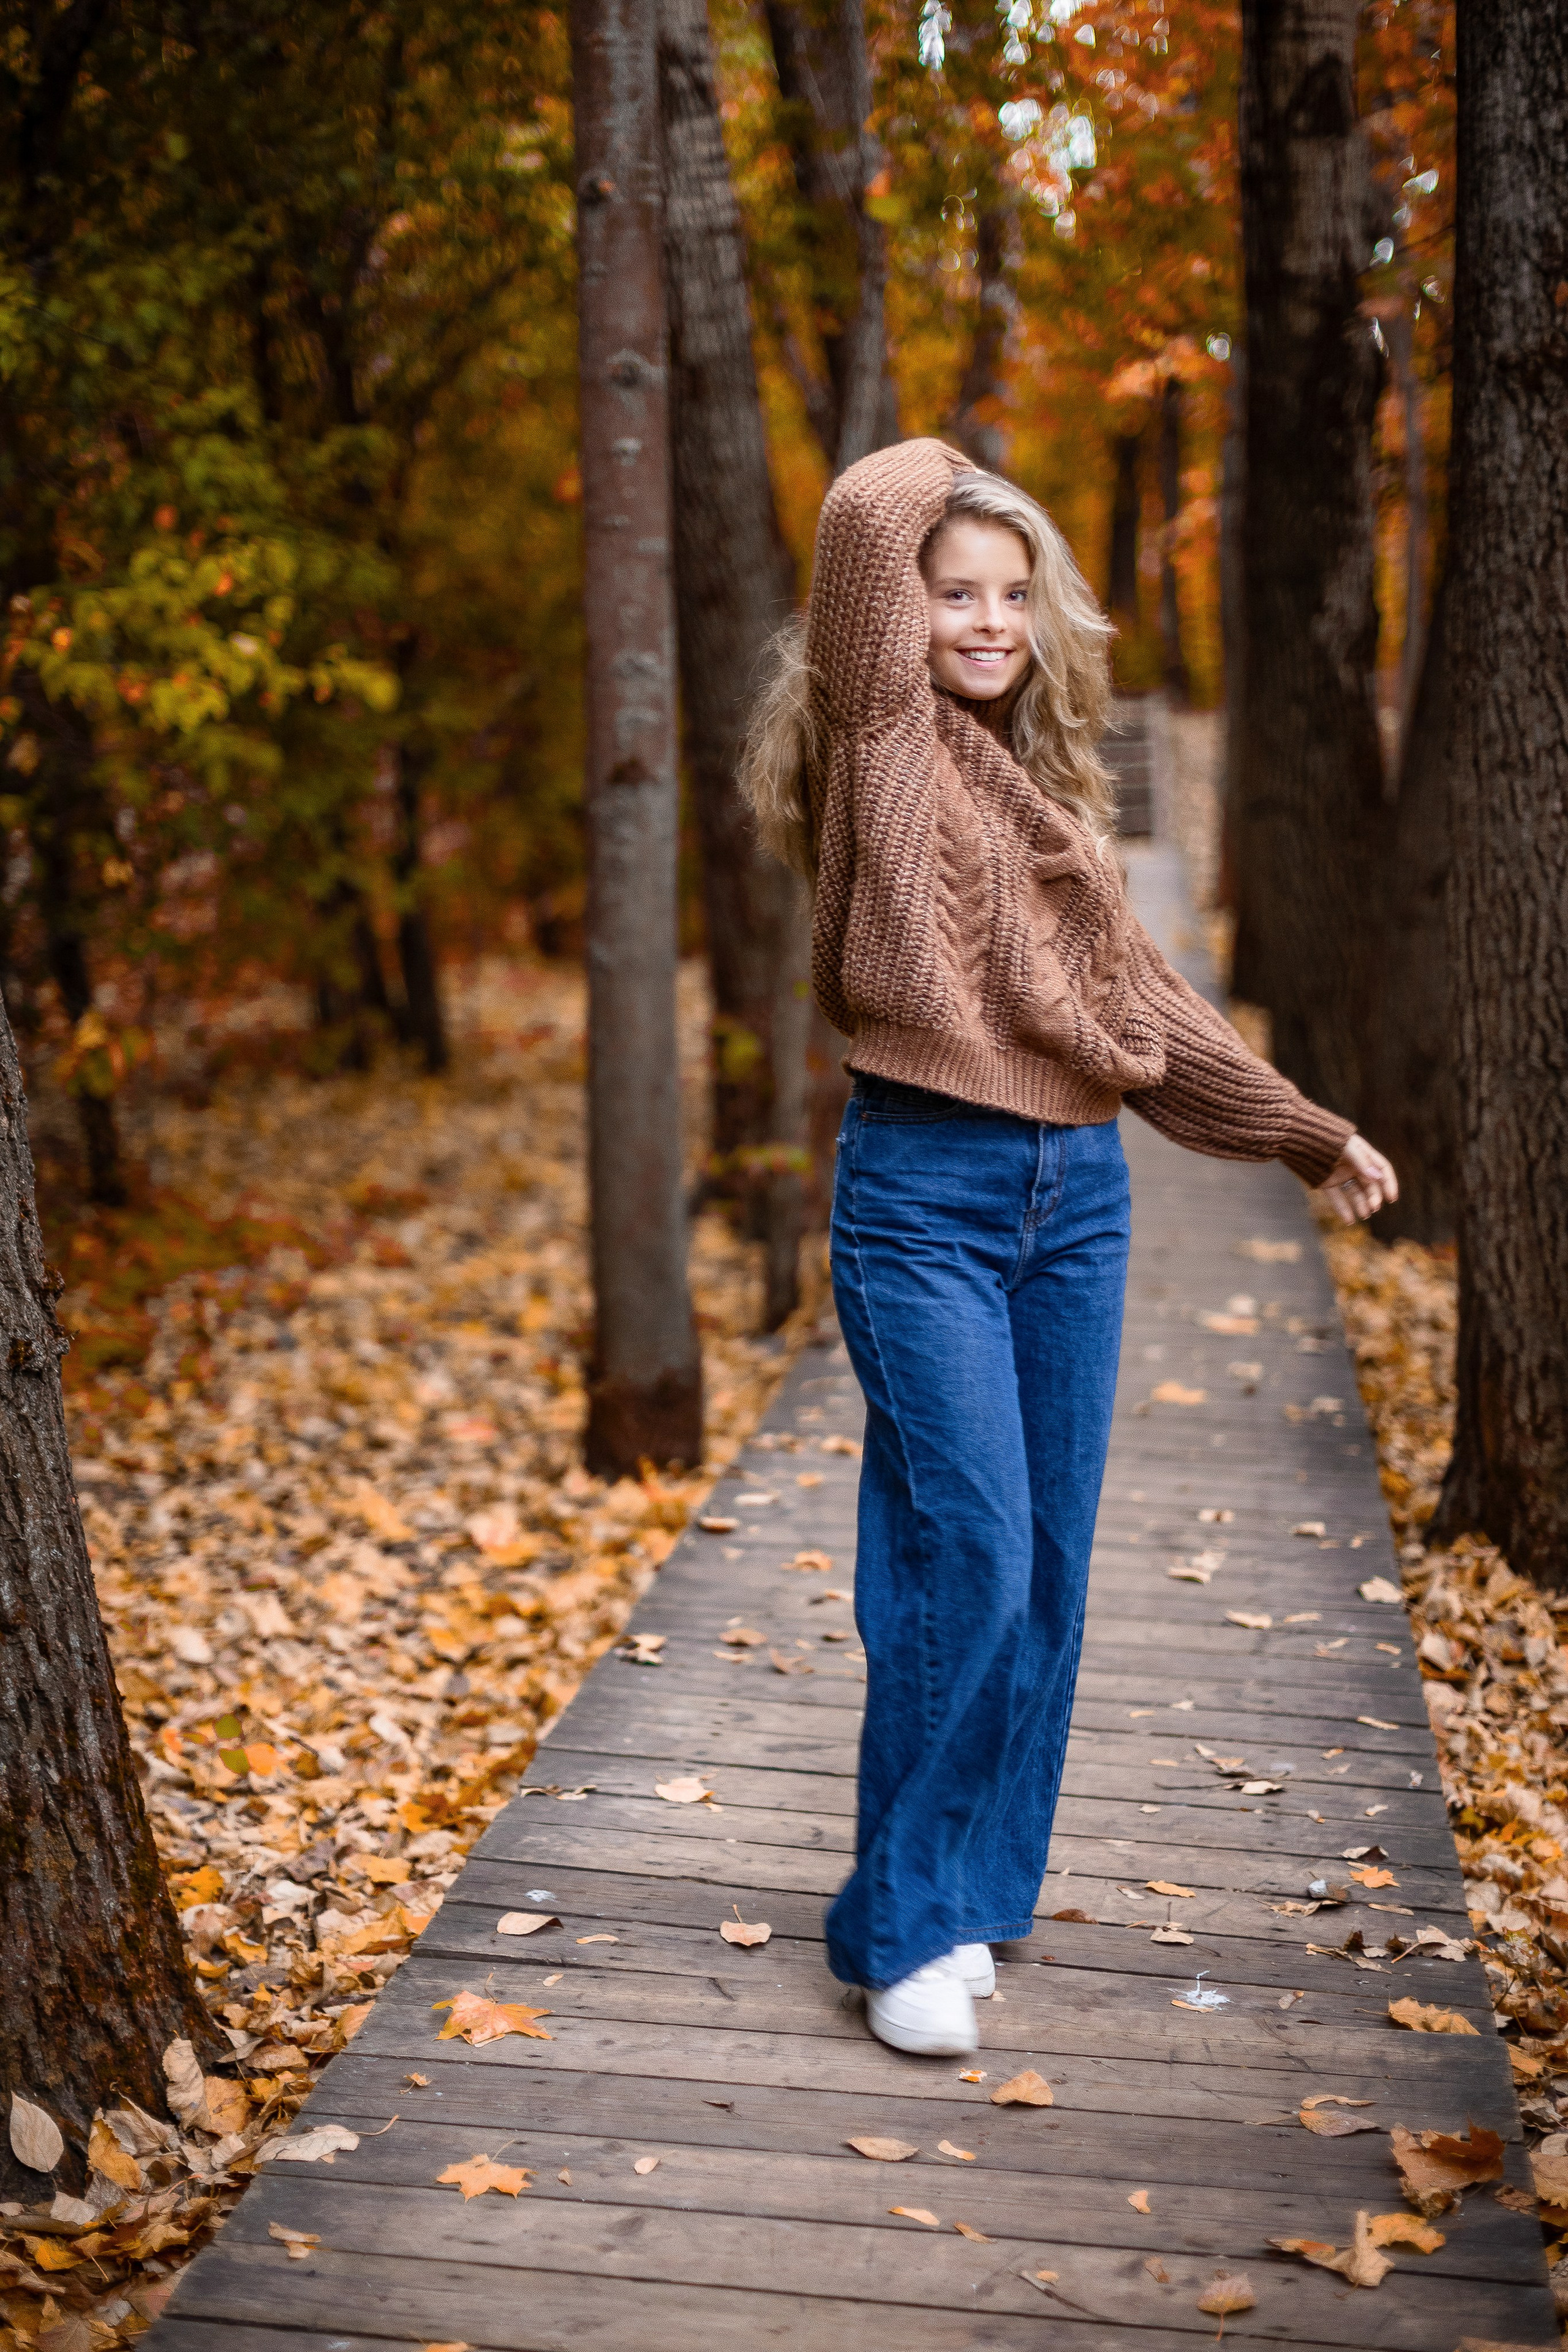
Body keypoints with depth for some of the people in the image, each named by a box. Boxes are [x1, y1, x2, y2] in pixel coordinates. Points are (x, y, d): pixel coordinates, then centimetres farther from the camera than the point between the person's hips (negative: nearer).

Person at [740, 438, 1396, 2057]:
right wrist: (946, 481, 6)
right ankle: (904, 1925, 3)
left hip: (1077, 1194, 6)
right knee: (967, 1554, -11)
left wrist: (1310, 1135, 21)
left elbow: (1144, 996, 21)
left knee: (1047, 1566, 7)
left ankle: (982, 1886, 21)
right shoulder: (884, 746, -2)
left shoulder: (1046, 782, 16)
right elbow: (868, 520, -16)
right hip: (925, 1193, -6)